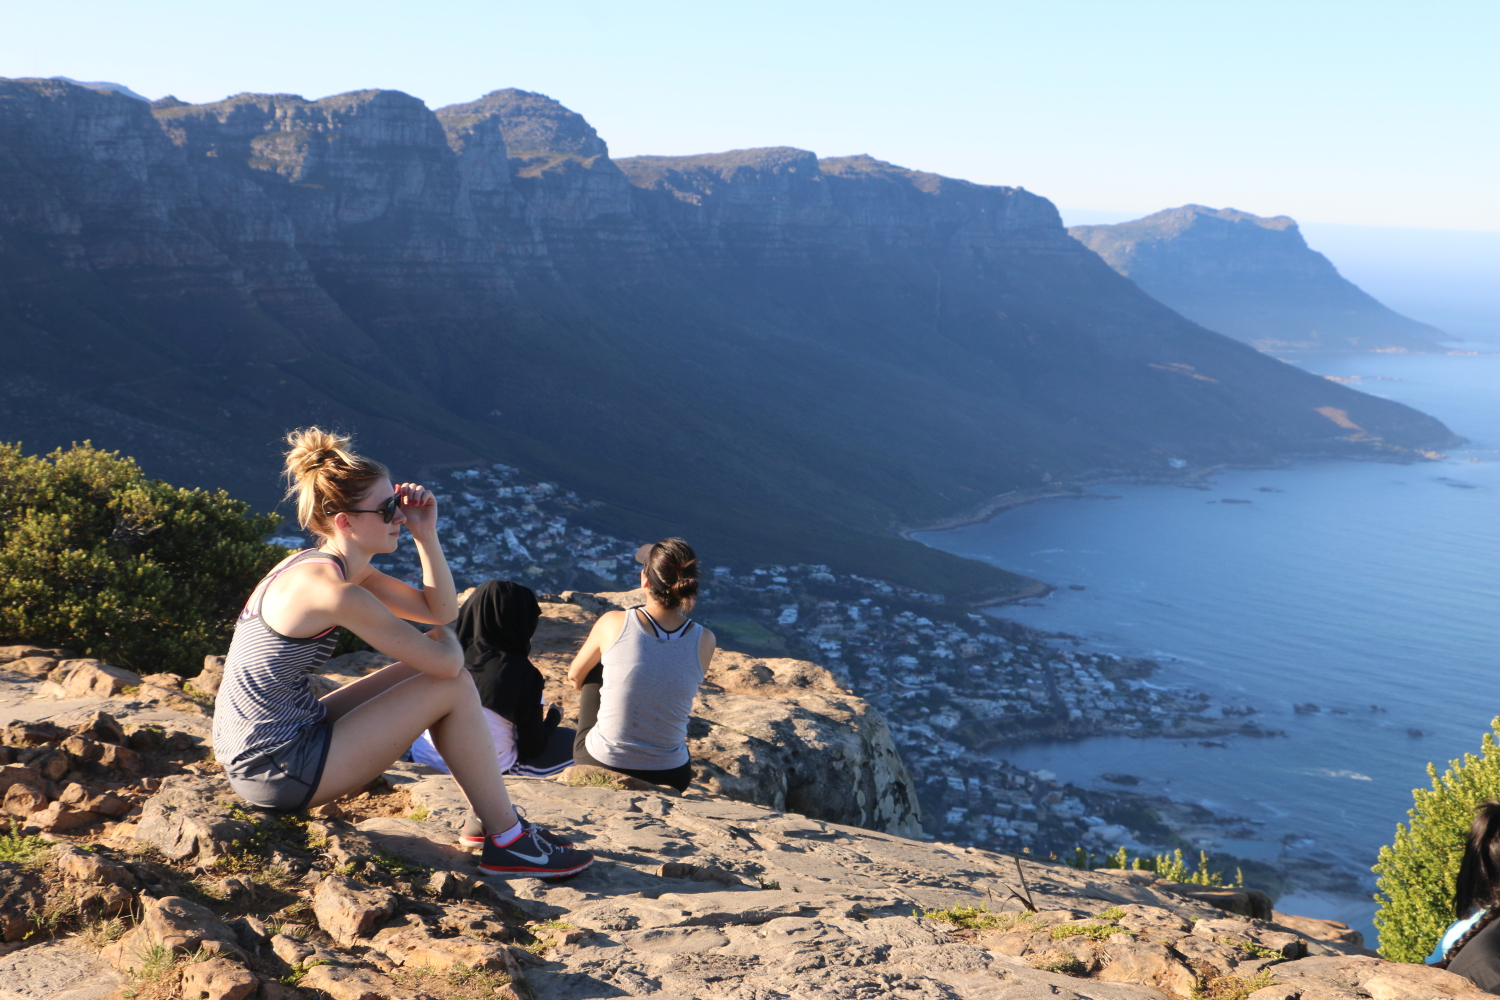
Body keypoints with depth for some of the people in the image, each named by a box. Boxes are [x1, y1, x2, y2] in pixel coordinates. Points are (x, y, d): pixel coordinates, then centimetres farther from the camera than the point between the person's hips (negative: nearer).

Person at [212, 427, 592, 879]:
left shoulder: (321, 566, 7)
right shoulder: (332, 592, -24)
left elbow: (440, 610, 13)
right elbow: (447, 661, -19)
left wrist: (425, 532, 1)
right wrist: (445, 640, 4)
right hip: (281, 774, -10)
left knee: (428, 667, 14)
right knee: (454, 687, -7)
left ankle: (495, 816, 21)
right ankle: (509, 843, 4)